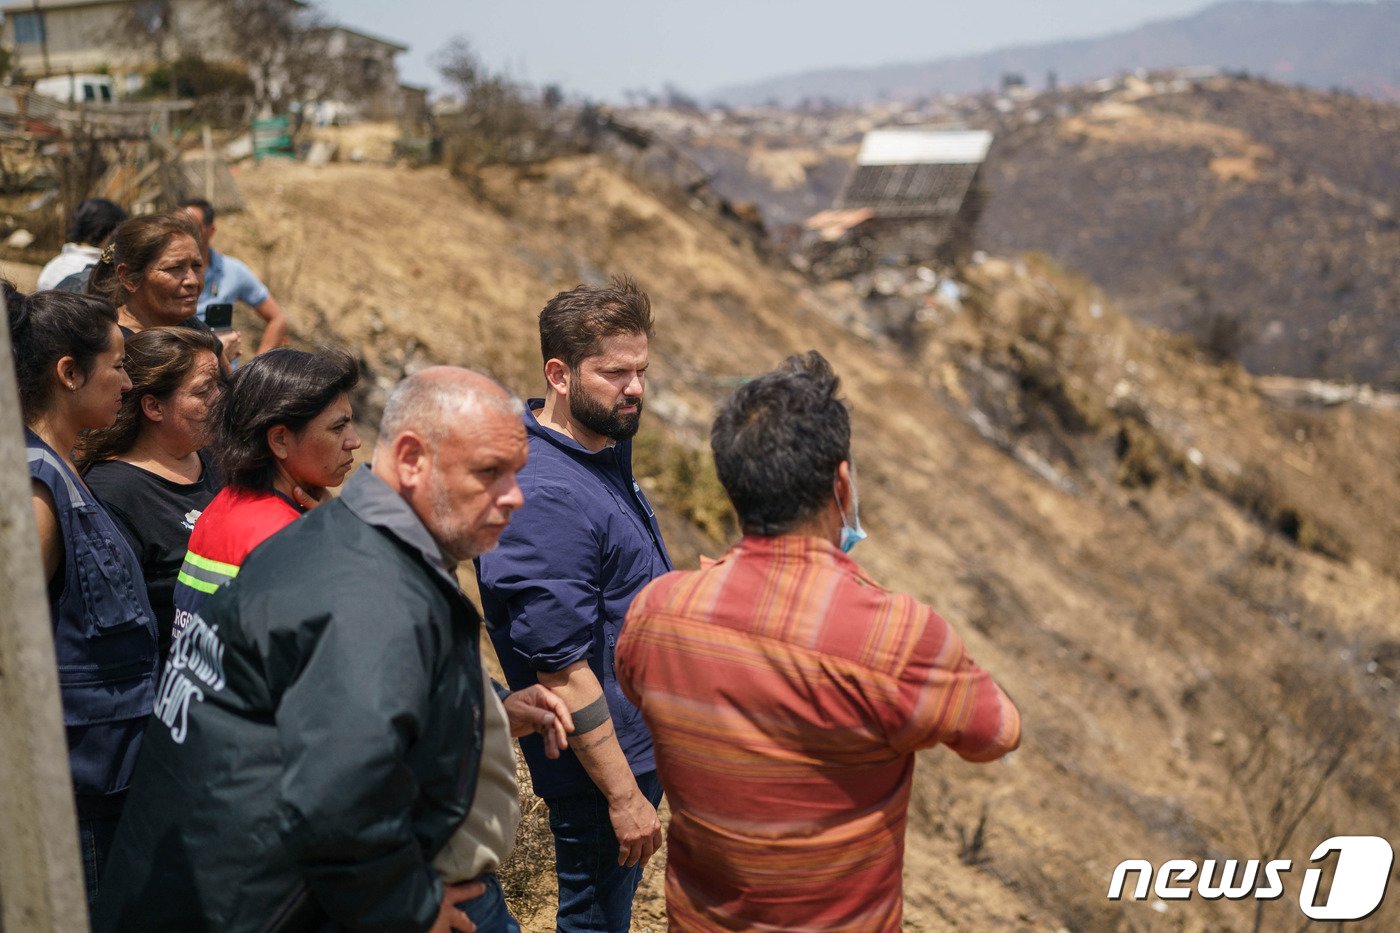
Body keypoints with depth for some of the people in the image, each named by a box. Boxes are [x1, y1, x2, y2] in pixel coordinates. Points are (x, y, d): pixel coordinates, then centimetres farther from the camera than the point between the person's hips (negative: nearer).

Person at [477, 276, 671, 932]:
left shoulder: (606, 450, 4)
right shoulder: (548, 497, -28)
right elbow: (561, 669, -27)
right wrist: (623, 796, -22)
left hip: (640, 745, 9)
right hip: (602, 762, -9)